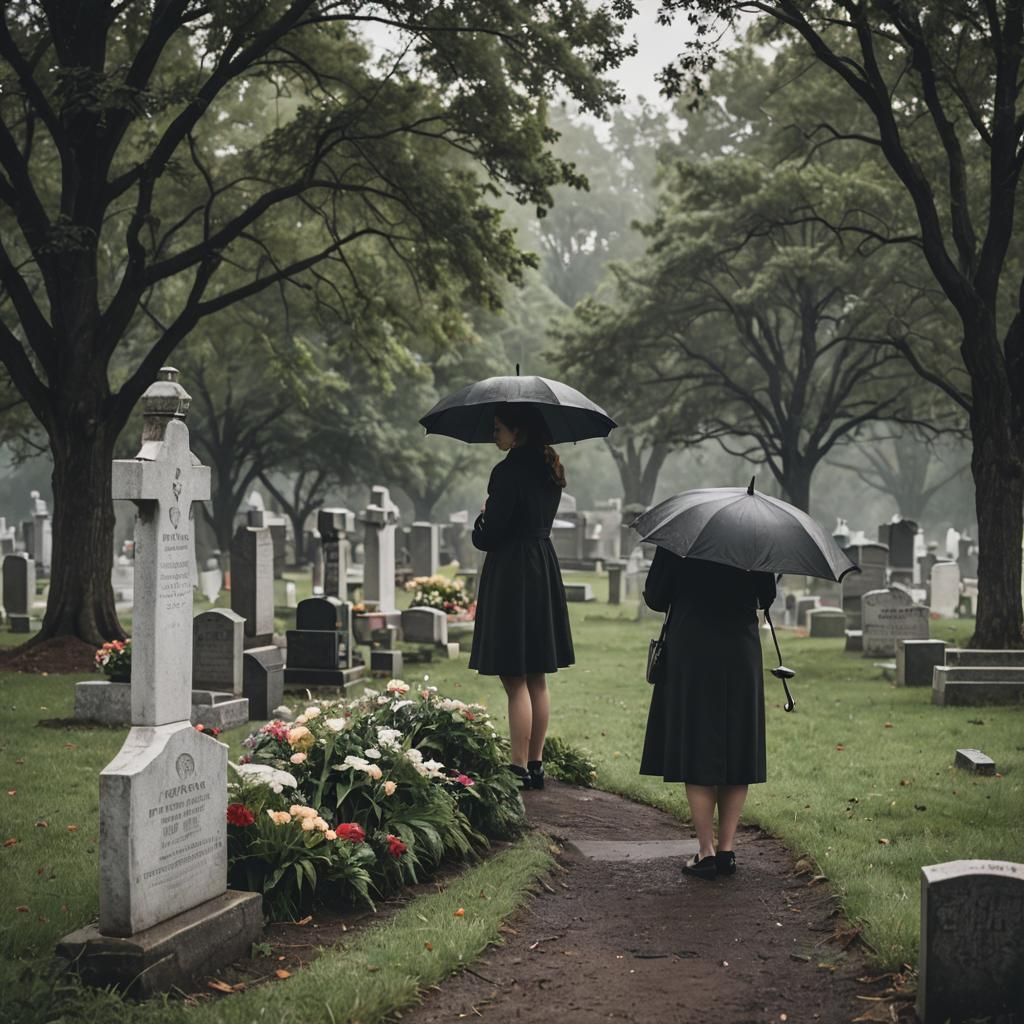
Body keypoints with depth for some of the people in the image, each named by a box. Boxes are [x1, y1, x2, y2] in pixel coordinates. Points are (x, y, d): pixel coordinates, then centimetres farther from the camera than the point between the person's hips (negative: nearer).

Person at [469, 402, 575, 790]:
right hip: (544, 573, 9)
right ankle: (535, 764, 19)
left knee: (516, 681, -5)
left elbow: (491, 534, -16)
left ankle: (519, 768, -3)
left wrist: (480, 525, 4)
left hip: (511, 577, -9)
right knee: (537, 680, 13)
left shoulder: (509, 471, -17)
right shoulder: (548, 470, 10)